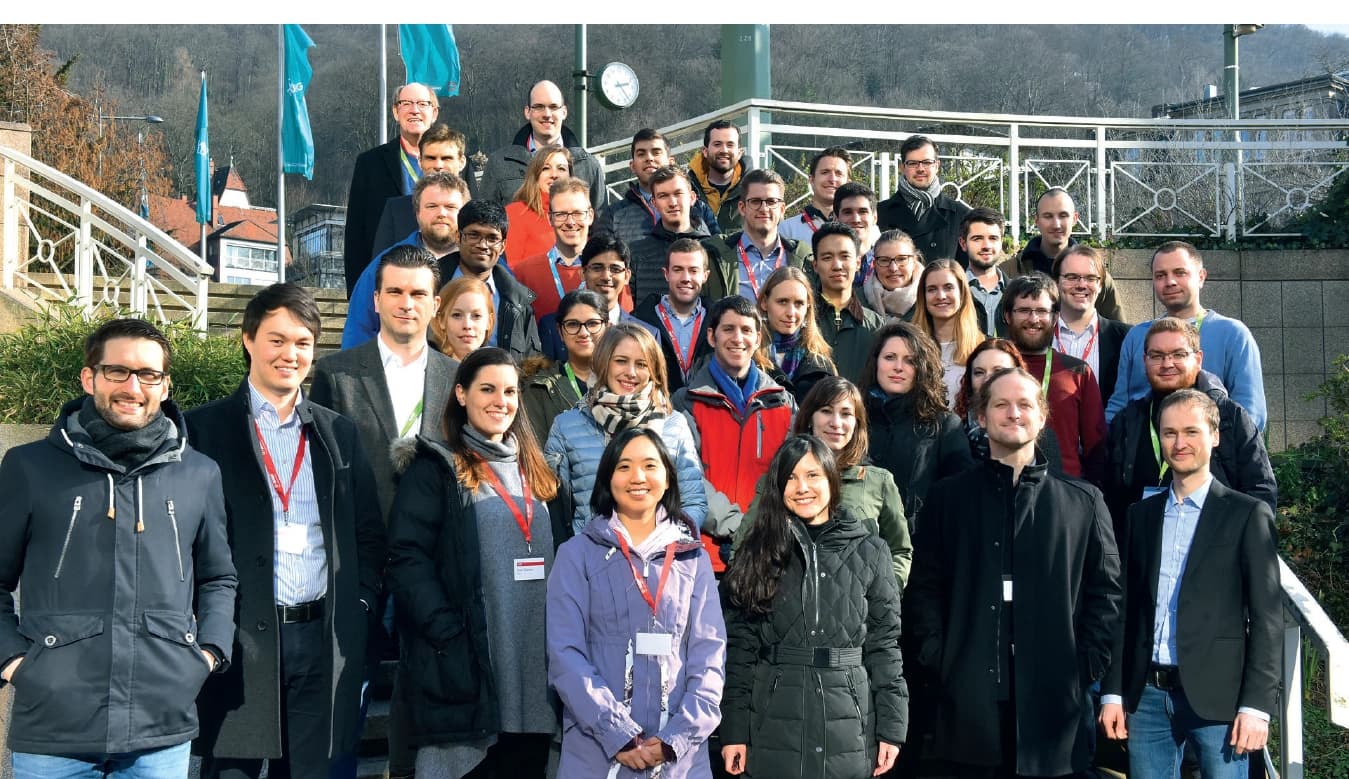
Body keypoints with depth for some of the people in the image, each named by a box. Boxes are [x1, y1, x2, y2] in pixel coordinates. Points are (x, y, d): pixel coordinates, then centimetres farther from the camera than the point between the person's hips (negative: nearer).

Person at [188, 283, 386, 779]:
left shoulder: (340, 433, 13)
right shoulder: (206, 428, 1)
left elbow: (369, 533, 14)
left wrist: (360, 605, 3)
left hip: (325, 640, 3)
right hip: (239, 638, -3)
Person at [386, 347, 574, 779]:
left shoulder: (540, 475, 19)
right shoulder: (433, 470, 0)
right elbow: (408, 560, -9)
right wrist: (448, 635, -19)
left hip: (537, 665, 6)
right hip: (465, 661, -5)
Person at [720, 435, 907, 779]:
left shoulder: (869, 551, 3)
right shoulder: (758, 551, 3)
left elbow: (884, 642, 4)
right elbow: (739, 644, 1)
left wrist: (892, 726, -2)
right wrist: (734, 729, -4)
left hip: (848, 729, 0)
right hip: (774, 729, 0)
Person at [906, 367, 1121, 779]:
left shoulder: (1083, 501, 9)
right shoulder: (948, 497, 10)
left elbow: (1106, 591, 7)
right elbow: (924, 587, 7)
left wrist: (1088, 665, -3)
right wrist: (936, 658, -3)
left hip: (1054, 696, 0)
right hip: (970, 696, 0)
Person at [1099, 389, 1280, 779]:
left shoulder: (1247, 514, 0)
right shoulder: (1141, 514, 12)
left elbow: (1267, 617, -4)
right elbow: (1126, 608, 12)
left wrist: (1257, 704, -11)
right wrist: (1113, 692, 8)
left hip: (1217, 696, -4)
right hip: (1147, 696, 4)